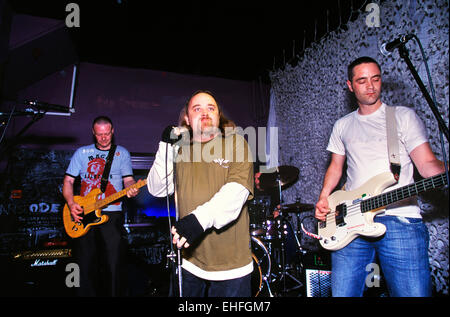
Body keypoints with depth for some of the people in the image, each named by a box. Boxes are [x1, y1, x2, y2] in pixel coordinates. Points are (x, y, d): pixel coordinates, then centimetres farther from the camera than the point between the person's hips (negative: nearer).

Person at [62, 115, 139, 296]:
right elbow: (68, 181, 12)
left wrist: (131, 189, -19)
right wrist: (71, 204, -4)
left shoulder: (122, 153, 10)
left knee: (114, 266, -4)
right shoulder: (82, 152, 13)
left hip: (111, 215, -1)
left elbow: (128, 180, 5)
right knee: (86, 267, 5)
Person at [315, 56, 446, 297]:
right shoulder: (342, 126, 18)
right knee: (342, 292, 3)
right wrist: (323, 198, 8)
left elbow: (426, 164, 1)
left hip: (399, 220, -2)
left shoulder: (403, 116, 7)